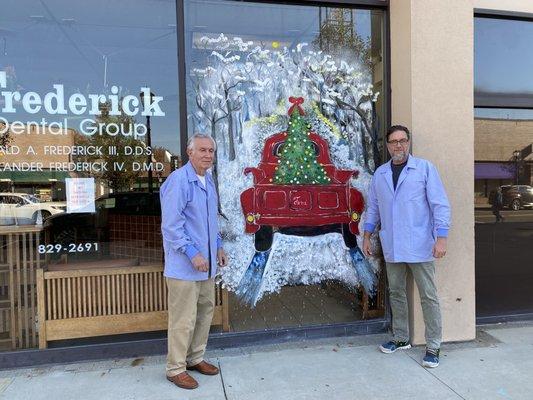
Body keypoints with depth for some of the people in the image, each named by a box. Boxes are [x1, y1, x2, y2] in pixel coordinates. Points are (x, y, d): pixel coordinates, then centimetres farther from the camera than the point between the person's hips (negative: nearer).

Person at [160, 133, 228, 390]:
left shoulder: (208, 181, 12)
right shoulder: (178, 180, -16)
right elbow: (171, 225, -20)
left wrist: (218, 247, 15)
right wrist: (193, 254, -22)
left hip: (207, 263, 9)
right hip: (184, 265, -9)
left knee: (205, 312, 17)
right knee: (184, 319, 0)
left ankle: (195, 358, 33)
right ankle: (175, 369, 18)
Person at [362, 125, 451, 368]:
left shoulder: (424, 168, -3)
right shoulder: (380, 174, 9)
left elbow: (440, 204, -6)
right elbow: (373, 207, 15)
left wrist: (441, 238, -14)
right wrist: (366, 236, 12)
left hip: (419, 246, -4)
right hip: (392, 247, 4)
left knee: (428, 296, 2)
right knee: (396, 293, 14)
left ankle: (433, 346, 15)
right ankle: (401, 338, 29)